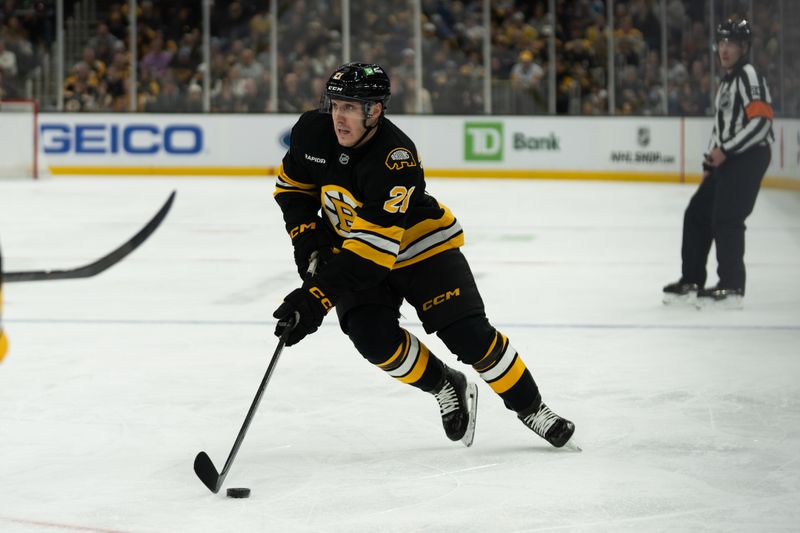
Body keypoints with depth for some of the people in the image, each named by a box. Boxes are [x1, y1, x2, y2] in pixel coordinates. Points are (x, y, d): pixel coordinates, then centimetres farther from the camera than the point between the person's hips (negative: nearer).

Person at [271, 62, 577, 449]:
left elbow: (373, 248, -40)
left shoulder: (396, 160, -35)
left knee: (471, 336, -10)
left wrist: (316, 299, -45)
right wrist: (307, 237, -11)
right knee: (373, 338, -19)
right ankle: (447, 388, 6)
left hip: (420, 246, -4)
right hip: (345, 248, 4)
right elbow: (292, 185, 5)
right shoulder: (313, 132, -16)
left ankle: (530, 407, 12)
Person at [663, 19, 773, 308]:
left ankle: (731, 287, -11)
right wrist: (710, 164, 21)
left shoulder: (749, 76, -10)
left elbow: (761, 121, -21)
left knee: (726, 218, -14)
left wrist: (725, 151, -20)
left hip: (749, 157, -10)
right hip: (727, 161, 10)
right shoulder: (726, 81, 22)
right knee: (697, 213, 9)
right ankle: (692, 281, 15)